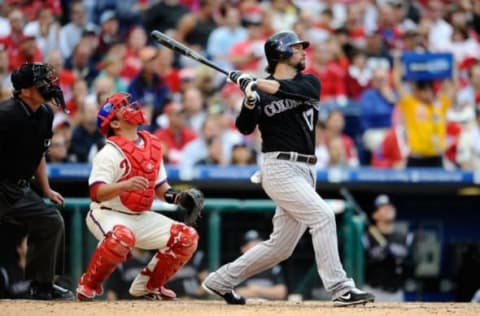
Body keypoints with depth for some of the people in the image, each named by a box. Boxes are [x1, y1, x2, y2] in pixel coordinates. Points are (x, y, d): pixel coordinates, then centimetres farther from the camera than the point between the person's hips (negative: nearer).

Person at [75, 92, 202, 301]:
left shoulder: (153, 146, 8)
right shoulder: (111, 152, -15)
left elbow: (160, 187, 16)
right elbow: (96, 192, -24)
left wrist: (178, 197, -4)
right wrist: (126, 185, -40)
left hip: (141, 218, 8)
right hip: (108, 215, -8)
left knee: (187, 238, -1)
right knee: (123, 236, -41)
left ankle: (147, 284, 13)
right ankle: (88, 285, -21)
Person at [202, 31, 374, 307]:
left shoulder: (310, 82, 11)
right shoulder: (259, 92, 0)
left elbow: (296, 90, -13)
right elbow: (245, 128, -12)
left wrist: (255, 83, -22)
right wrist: (250, 100, -30)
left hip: (305, 171, 6)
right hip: (281, 169, -6)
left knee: (280, 247, 8)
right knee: (323, 216, -21)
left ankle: (221, 281, 21)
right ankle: (341, 289, -22)